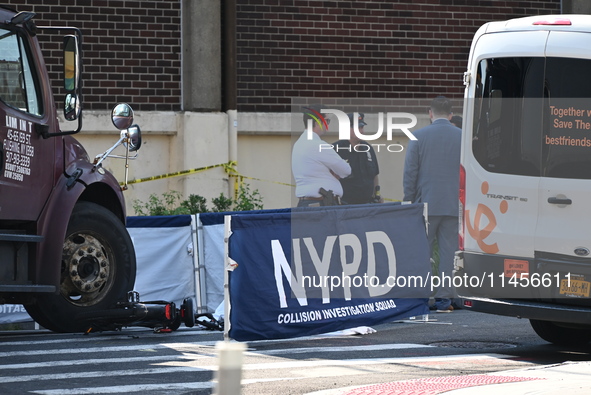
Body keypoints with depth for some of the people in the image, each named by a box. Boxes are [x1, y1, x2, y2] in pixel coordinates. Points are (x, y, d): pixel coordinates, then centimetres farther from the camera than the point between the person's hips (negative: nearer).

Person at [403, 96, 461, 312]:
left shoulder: (419, 136, -4)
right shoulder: (463, 137, 1)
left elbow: (410, 173, -3)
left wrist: (409, 201, 5)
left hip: (426, 204, -1)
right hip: (454, 205, 1)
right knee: (449, 251, 4)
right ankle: (444, 298, 3)